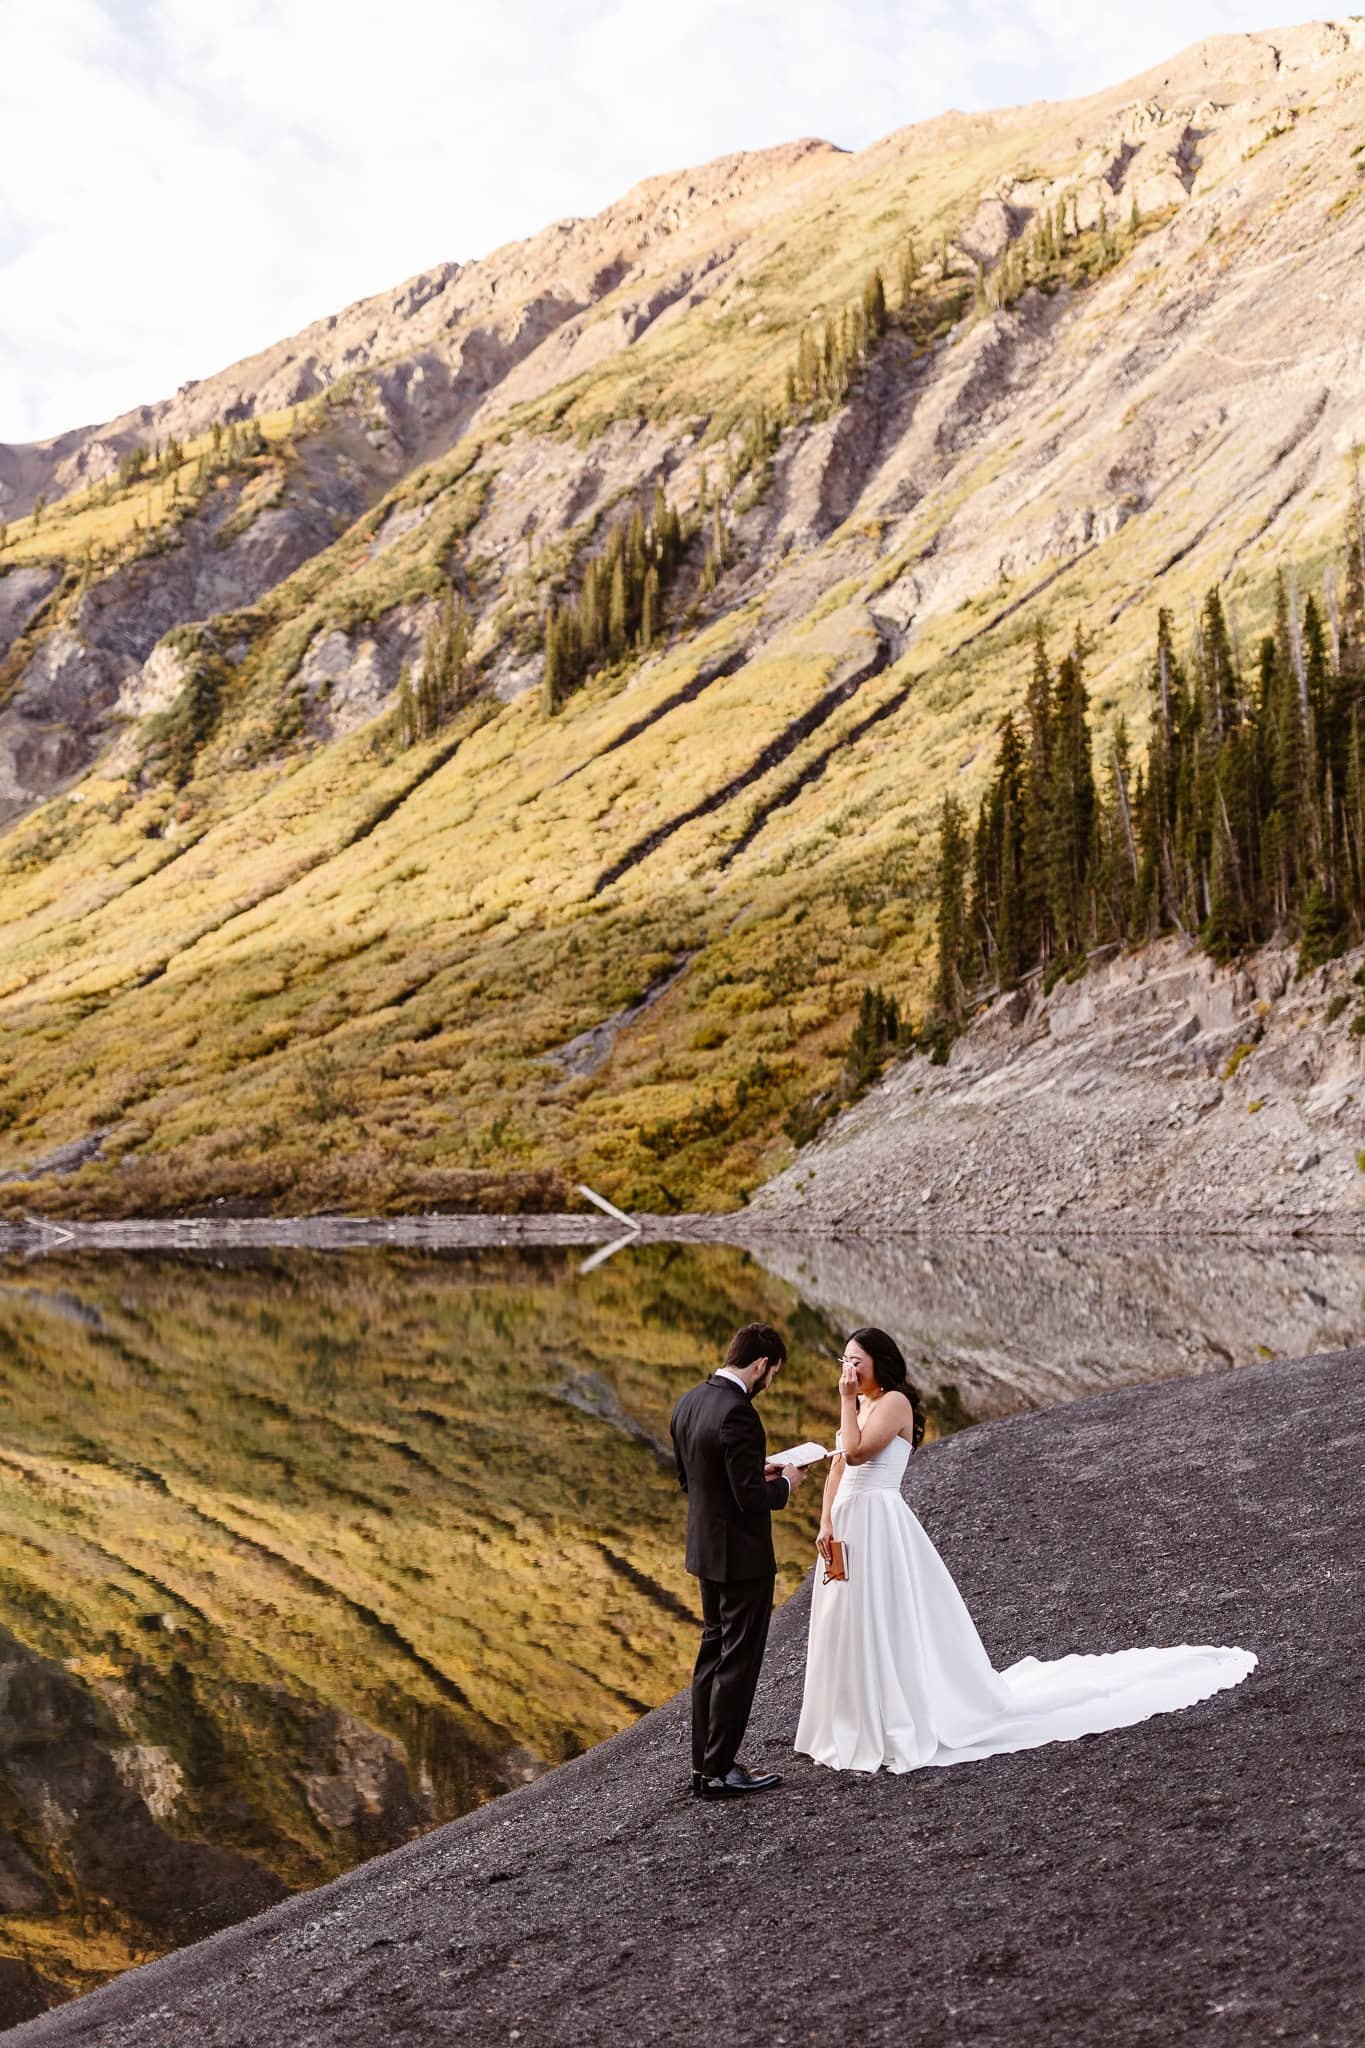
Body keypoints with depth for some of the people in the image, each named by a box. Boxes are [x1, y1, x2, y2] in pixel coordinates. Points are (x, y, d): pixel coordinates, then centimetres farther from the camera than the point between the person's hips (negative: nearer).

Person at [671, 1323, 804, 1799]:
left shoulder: (689, 1402, 3)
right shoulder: (737, 1414, -25)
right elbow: (751, 1499, -25)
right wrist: (784, 1483, -5)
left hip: (707, 1550, 9)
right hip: (742, 1557, -9)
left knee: (713, 1653, 19)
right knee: (737, 1662, 3)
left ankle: (705, 1762, 27)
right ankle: (718, 1772, 10)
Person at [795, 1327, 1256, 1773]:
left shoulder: (894, 1402, -11)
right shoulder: (860, 1407, 16)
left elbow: (855, 1452, -23)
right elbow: (837, 1472, 13)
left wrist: (847, 1400, -14)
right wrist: (826, 1526, 2)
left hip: (878, 1526, -9)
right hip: (848, 1527, 9)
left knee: (891, 1630, -4)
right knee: (849, 1634, 12)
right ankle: (864, 1727, 22)